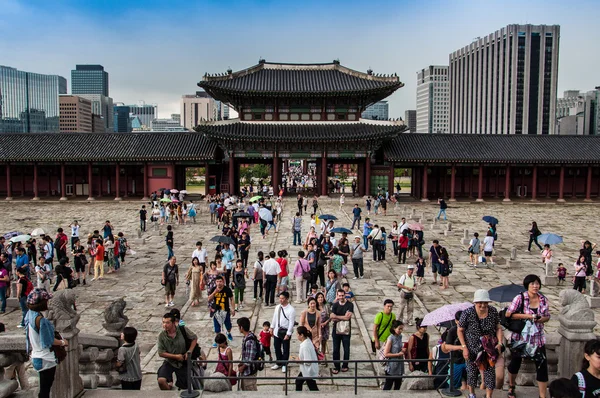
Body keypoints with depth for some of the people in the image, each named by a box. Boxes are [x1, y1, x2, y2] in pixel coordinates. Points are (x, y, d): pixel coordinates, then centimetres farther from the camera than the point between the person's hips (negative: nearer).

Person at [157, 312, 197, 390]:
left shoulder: (183, 329, -17)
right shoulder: (162, 336, -16)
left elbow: (194, 338, -4)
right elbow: (161, 353, -11)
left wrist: (189, 352, -15)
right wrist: (176, 356, -18)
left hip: (182, 362, 0)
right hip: (169, 362, 0)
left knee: (184, 386, 6)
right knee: (161, 380, -24)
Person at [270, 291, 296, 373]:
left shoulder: (291, 310, -18)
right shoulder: (277, 307, 1)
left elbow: (291, 323, -17)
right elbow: (274, 317, 12)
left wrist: (288, 334, -18)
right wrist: (272, 327, 11)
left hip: (285, 331, -6)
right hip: (277, 330, 6)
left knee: (285, 348, 9)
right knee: (276, 347, 17)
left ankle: (284, 364, 27)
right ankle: (279, 363, 35)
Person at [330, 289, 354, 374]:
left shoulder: (350, 305, -5)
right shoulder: (335, 305, 3)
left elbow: (347, 317, -15)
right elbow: (332, 318, -5)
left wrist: (336, 316, -10)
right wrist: (343, 318, -15)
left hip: (346, 330, -2)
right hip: (336, 330, 2)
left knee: (346, 349, 7)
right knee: (336, 349, 5)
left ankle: (345, 365, 24)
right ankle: (336, 367, 16)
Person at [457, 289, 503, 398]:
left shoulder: (493, 311, -10)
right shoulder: (468, 313, -19)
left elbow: (498, 328, 2)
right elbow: (460, 330, -10)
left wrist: (500, 343, -10)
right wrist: (464, 347, -13)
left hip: (489, 349, 2)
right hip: (472, 348, -2)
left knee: (490, 371, 2)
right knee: (472, 371, 13)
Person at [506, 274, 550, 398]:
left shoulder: (543, 299, -1)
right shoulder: (520, 298, -13)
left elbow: (547, 317, 9)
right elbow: (508, 314, -15)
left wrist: (540, 319, -14)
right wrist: (527, 316, -21)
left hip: (538, 338, 3)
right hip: (520, 336, -3)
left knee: (542, 365, -2)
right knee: (515, 362, 13)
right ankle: (511, 387, 37)